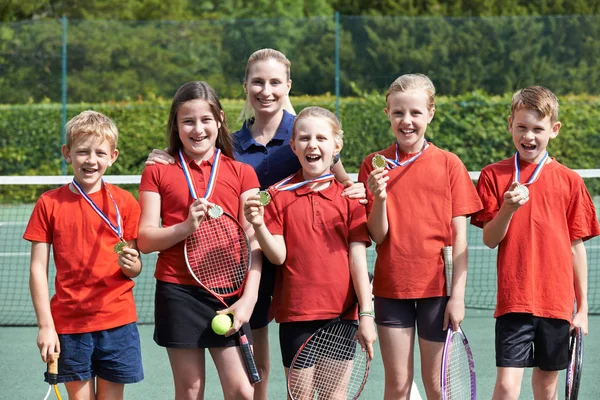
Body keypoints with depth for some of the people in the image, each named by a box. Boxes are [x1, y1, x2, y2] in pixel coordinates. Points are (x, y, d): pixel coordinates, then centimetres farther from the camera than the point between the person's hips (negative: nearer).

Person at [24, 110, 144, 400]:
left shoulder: (124, 202, 2)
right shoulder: (49, 203, 1)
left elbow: (134, 269, 6)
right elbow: (38, 269, 1)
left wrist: (131, 264, -18)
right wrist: (45, 325, -6)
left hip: (116, 321, 0)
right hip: (68, 324, 0)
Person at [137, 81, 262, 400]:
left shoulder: (242, 174, 7)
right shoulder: (157, 173, 7)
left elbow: (254, 243, 2)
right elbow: (145, 240, 1)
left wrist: (249, 298, -9)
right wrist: (186, 227, -17)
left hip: (229, 294, 0)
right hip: (178, 291, 0)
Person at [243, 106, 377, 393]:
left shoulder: (349, 196, 2)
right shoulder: (278, 195, 1)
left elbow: (358, 258, 0)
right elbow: (278, 256, -4)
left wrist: (366, 314, -5)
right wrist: (259, 225, -22)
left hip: (340, 314, 1)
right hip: (295, 313, -1)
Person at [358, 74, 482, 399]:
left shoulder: (449, 164, -1)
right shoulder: (374, 165, 2)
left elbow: (459, 235, -2)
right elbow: (377, 236, -2)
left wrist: (457, 294, -7)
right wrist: (379, 197, -20)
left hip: (437, 287, -1)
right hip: (391, 287, 1)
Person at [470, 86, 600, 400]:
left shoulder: (569, 181, 4)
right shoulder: (493, 176, 2)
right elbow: (489, 240, 0)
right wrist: (508, 209, -19)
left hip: (556, 301, 2)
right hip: (513, 300, -2)